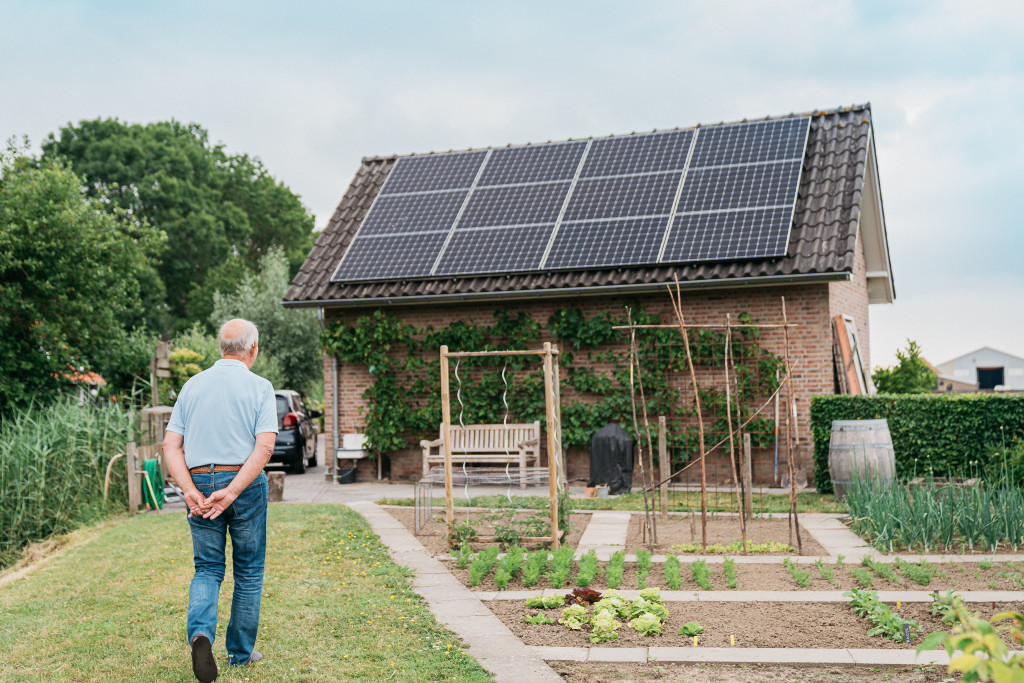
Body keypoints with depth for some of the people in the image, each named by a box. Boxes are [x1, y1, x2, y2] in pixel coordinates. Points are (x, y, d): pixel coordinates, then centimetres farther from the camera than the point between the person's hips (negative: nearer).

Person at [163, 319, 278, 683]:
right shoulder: (259, 387, -4)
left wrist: (190, 490, -7)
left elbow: (171, 445, 0)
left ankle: (201, 632, -14)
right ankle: (241, 652, 21)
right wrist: (232, 492, -17)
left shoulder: (192, 385, 8)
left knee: (207, 568, 12)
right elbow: (264, 447, -16)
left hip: (199, 485, 3)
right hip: (246, 485, -2)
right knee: (248, 571, 12)